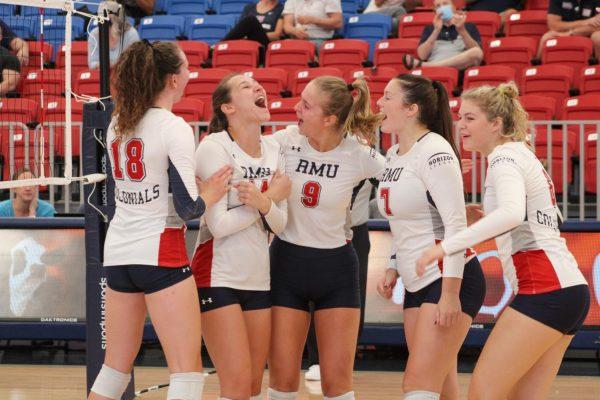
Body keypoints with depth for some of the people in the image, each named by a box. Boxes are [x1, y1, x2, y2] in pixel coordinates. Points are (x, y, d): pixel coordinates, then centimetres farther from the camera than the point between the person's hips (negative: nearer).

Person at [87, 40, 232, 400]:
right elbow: (188, 208, -14)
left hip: (118, 253, 7)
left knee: (116, 367, 15)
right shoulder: (175, 128, -11)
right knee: (188, 371, -4)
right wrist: (210, 194, 5)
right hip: (159, 253, -7)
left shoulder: (118, 124, 9)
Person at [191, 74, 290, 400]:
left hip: (259, 278, 7)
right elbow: (219, 224, -19)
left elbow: (279, 225, 4)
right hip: (218, 278, -6)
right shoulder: (214, 147, -11)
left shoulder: (273, 150, 7)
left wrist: (263, 204, -18)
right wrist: (271, 197, -9)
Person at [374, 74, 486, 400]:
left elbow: (456, 223, -20)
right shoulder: (394, 154, 13)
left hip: (451, 281, -9)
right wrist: (393, 268, 16)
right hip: (417, 286, 9)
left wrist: (450, 293, -23)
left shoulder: (434, 151, -15)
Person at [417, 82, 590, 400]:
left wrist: (445, 246, -30)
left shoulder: (505, 157, -8)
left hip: (544, 289, -10)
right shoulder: (521, 155, 22)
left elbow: (512, 212, -28)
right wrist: (484, 221, 14)